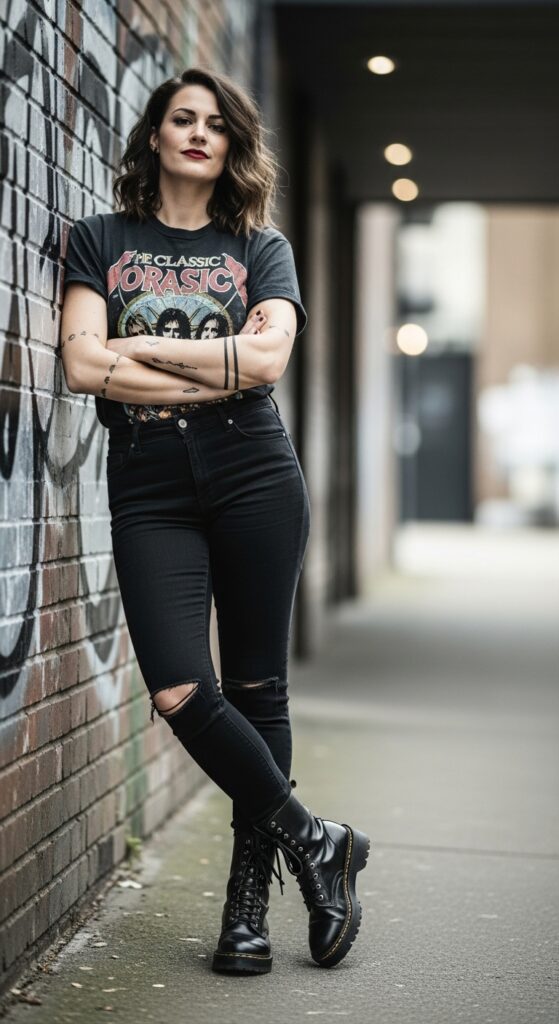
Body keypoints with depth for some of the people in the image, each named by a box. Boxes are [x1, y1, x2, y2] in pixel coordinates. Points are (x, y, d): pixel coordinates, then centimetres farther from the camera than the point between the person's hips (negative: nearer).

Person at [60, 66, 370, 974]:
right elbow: (84, 365, -5)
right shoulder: (101, 240, 11)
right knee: (179, 692, -13)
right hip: (148, 490, 0)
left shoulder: (261, 248, 11)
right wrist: (219, 370, -7)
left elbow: (269, 358, -7)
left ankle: (250, 896, 13)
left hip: (255, 480, 0)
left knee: (255, 688, 2)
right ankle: (313, 842, 4)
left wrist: (144, 350, -5)